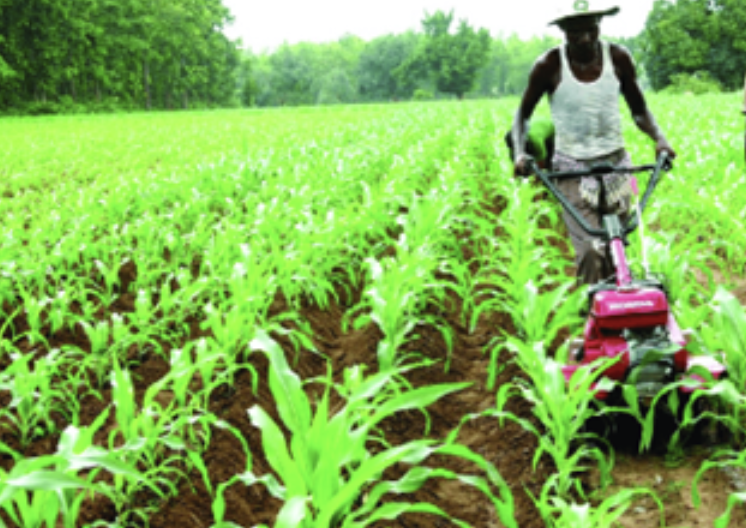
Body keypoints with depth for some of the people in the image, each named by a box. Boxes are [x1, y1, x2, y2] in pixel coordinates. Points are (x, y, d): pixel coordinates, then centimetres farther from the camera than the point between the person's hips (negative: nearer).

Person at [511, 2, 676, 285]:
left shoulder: (617, 58, -2)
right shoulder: (549, 66, -9)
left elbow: (639, 111, 9)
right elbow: (523, 114, 2)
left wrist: (660, 138, -10)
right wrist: (520, 152, -16)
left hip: (616, 165, 3)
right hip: (572, 170, -3)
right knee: (590, 254, -17)